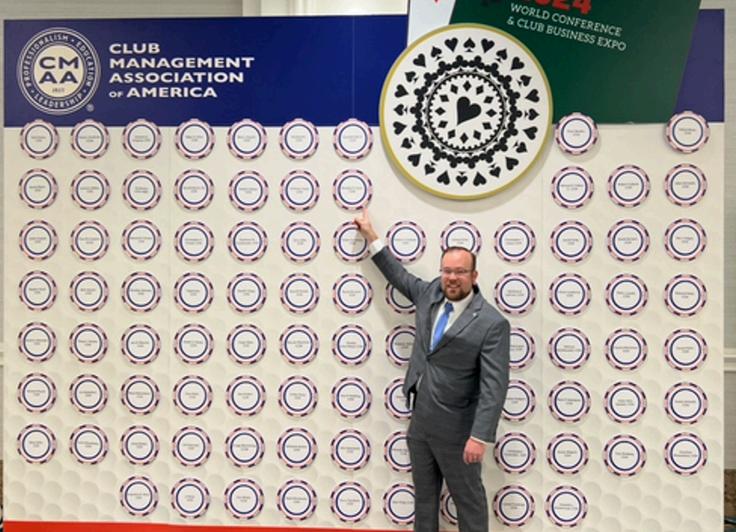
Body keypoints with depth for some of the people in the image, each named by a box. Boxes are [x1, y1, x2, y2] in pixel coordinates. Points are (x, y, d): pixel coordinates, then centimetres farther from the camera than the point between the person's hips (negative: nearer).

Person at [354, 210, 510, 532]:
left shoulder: (492, 323, -18)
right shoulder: (430, 294, 1)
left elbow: (494, 385, -20)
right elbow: (399, 276, 20)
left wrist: (480, 436, -25)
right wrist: (371, 237, 23)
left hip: (455, 428, -7)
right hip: (419, 420, 7)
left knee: (468, 497, 10)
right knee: (424, 494, 20)